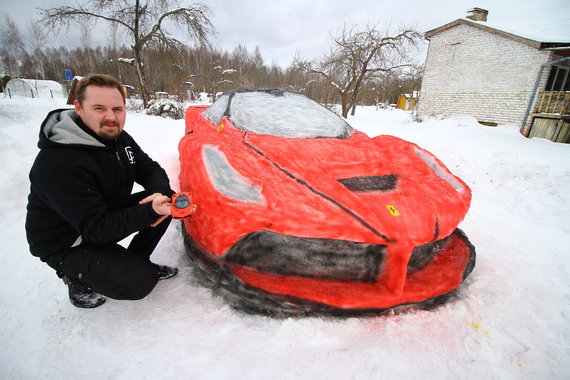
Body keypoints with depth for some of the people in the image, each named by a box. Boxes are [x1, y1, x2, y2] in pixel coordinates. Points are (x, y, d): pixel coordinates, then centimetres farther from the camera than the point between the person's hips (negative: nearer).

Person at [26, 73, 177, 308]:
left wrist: (159, 193, -26)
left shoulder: (118, 137, -5)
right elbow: (96, 229, -31)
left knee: (169, 199, -7)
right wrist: (150, 212, -42)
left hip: (110, 212, 8)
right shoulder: (58, 163, -31)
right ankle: (77, 278, 10)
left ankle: (134, 261, 9)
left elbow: (150, 169, -3)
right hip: (65, 246, -8)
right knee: (141, 283, -18)